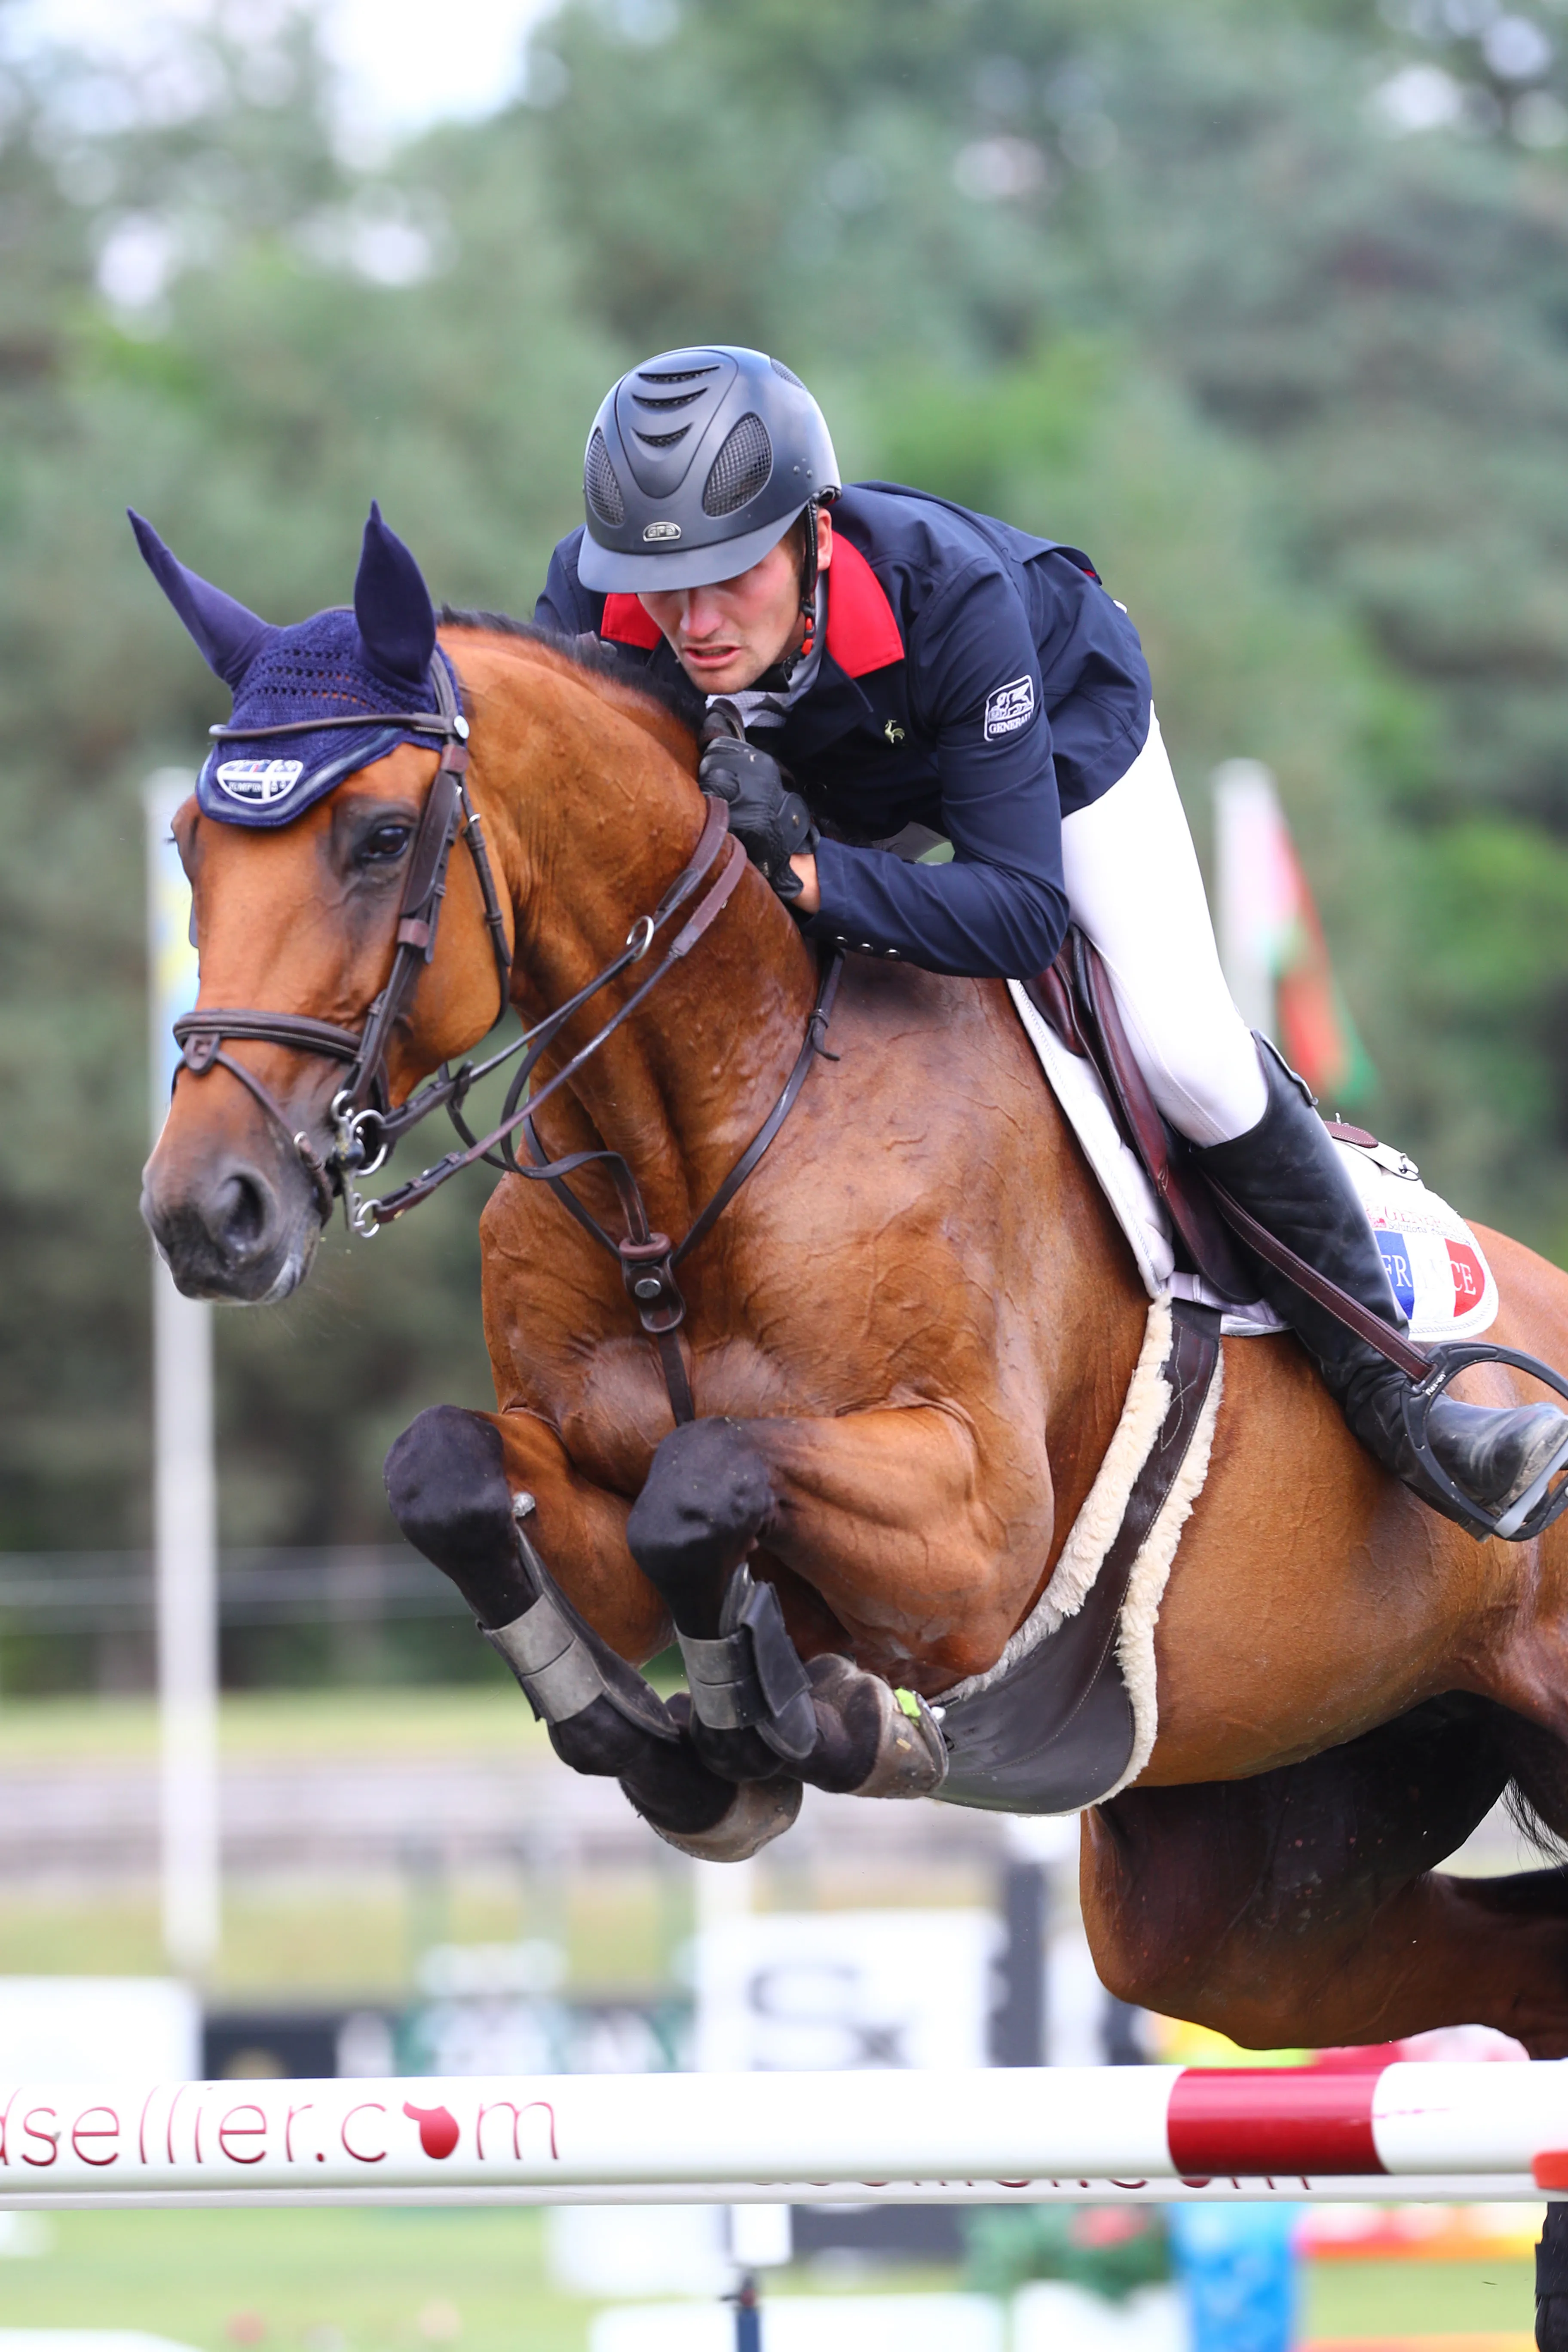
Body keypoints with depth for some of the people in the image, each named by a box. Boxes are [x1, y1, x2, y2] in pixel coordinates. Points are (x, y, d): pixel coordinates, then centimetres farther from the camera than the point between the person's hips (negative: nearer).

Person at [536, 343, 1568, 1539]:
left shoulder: (947, 593, -46)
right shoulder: (597, 599, -36)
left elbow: (1023, 913, -45)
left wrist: (806, 867, -56)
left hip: (1061, 712, -4)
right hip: (846, 783, 4)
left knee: (1188, 1050, -16)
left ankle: (1387, 1391, 2)